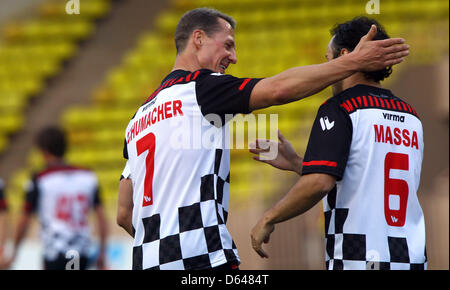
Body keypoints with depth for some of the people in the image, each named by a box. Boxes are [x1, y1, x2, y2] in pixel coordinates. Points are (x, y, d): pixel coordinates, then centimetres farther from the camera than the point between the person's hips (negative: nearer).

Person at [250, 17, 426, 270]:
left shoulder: (339, 108, -6)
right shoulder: (412, 118, 16)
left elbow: (319, 183, -18)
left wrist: (268, 220, -5)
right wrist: (296, 163, 27)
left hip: (357, 260, -7)